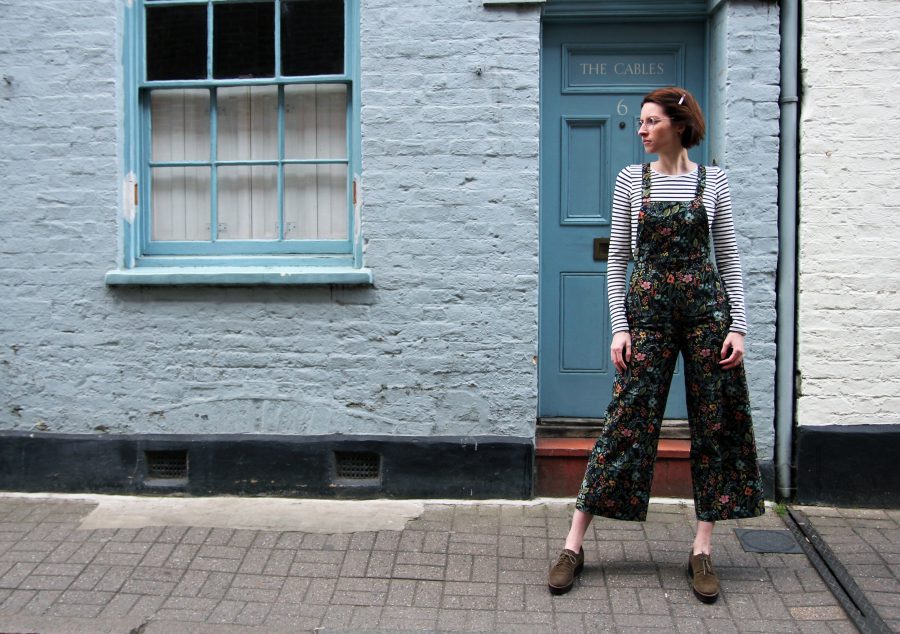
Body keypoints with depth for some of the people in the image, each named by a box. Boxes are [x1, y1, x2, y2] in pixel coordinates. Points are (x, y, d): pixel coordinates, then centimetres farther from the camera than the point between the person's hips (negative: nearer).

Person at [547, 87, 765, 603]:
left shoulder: (713, 181, 3)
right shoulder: (632, 179, 4)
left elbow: (730, 258, 4)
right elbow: (618, 258, 4)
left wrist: (738, 325, -3)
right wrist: (620, 326, -3)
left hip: (706, 307, 1)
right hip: (648, 308, -1)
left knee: (714, 423, 3)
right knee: (628, 422, -2)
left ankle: (703, 550, 14)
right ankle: (574, 544, 5)